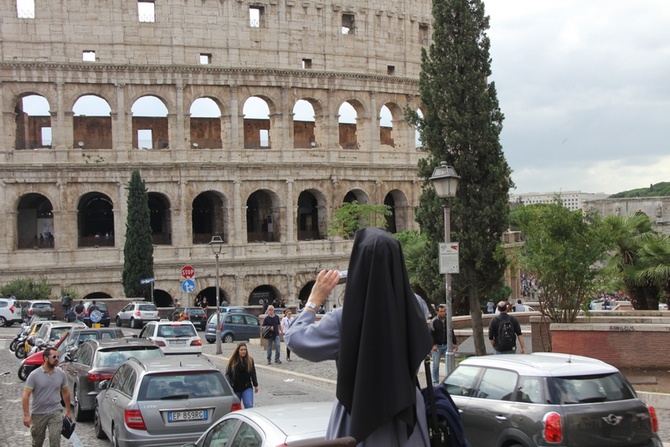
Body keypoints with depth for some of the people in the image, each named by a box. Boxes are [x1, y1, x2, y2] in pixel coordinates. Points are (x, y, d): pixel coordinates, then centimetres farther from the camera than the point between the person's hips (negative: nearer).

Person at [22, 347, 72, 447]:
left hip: (55, 413, 1)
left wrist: (68, 411, 14)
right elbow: (26, 395, -12)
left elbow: (65, 392, 12)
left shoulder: (61, 374, 0)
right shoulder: (34, 375, -10)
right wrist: (26, 415, -19)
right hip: (38, 414, -1)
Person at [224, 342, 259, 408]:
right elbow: (228, 374, -4)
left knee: (249, 406, -13)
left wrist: (255, 385, 14)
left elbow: (253, 373, 11)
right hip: (235, 388, 0)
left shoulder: (250, 360, 2)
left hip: (247, 388, 0)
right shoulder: (232, 361, -5)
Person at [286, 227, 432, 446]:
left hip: (360, 418, -3)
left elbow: (295, 339, -8)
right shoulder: (410, 310, -8)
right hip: (405, 413, 4)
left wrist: (314, 300, 4)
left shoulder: (344, 318, -20)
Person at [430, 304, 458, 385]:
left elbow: (452, 332, 16)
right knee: (436, 364, 2)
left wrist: (455, 343, 16)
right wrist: (433, 345, -18)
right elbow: (431, 334, -8)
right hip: (437, 346, -3)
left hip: (446, 345, 3)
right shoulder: (433, 321, -8)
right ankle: (436, 382, 13)